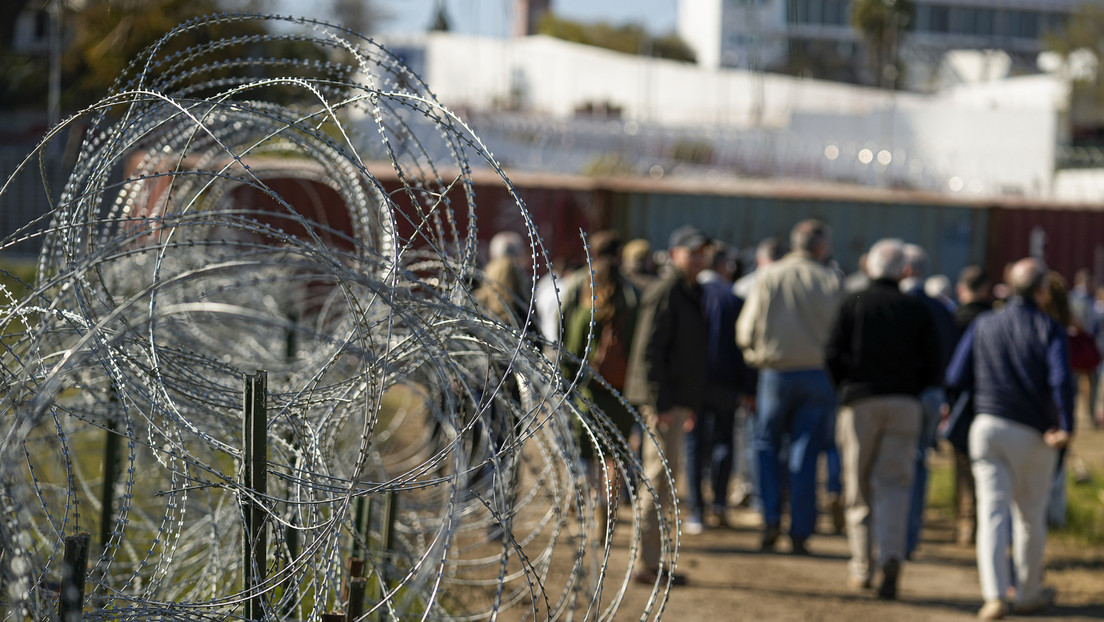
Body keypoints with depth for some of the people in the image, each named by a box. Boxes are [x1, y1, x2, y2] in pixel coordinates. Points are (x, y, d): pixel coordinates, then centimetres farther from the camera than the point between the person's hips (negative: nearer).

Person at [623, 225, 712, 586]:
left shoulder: (690, 294, 19)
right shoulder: (665, 294, -13)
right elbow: (649, 351, -19)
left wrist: (691, 404, 24)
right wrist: (660, 403, -23)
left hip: (674, 401, 10)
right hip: (662, 401, -10)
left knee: (659, 481, 13)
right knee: (660, 477, -10)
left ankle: (649, 561, 19)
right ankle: (647, 564, -8)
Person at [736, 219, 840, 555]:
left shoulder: (769, 276, 1)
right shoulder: (830, 280, -2)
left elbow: (746, 331, 1)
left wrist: (758, 354, 19)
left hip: (775, 373, 0)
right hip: (818, 373, 0)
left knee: (767, 444, 14)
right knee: (805, 454, 4)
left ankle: (771, 519, 0)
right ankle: (800, 532, 4)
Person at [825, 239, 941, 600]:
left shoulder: (852, 304, 4)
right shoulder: (917, 310, 7)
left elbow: (833, 356, -3)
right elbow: (932, 369, 3)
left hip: (859, 403, 0)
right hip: (904, 405, 1)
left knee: (859, 488, 9)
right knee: (894, 485, -1)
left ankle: (861, 567, 12)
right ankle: (891, 558, -22)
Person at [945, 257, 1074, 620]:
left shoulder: (984, 325, 6)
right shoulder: (1049, 330, -4)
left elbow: (956, 380, 6)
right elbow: (1061, 381, -20)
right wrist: (1066, 428, -16)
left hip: (988, 427, 2)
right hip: (1033, 434, -2)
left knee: (993, 511, -2)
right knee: (1030, 515, 14)